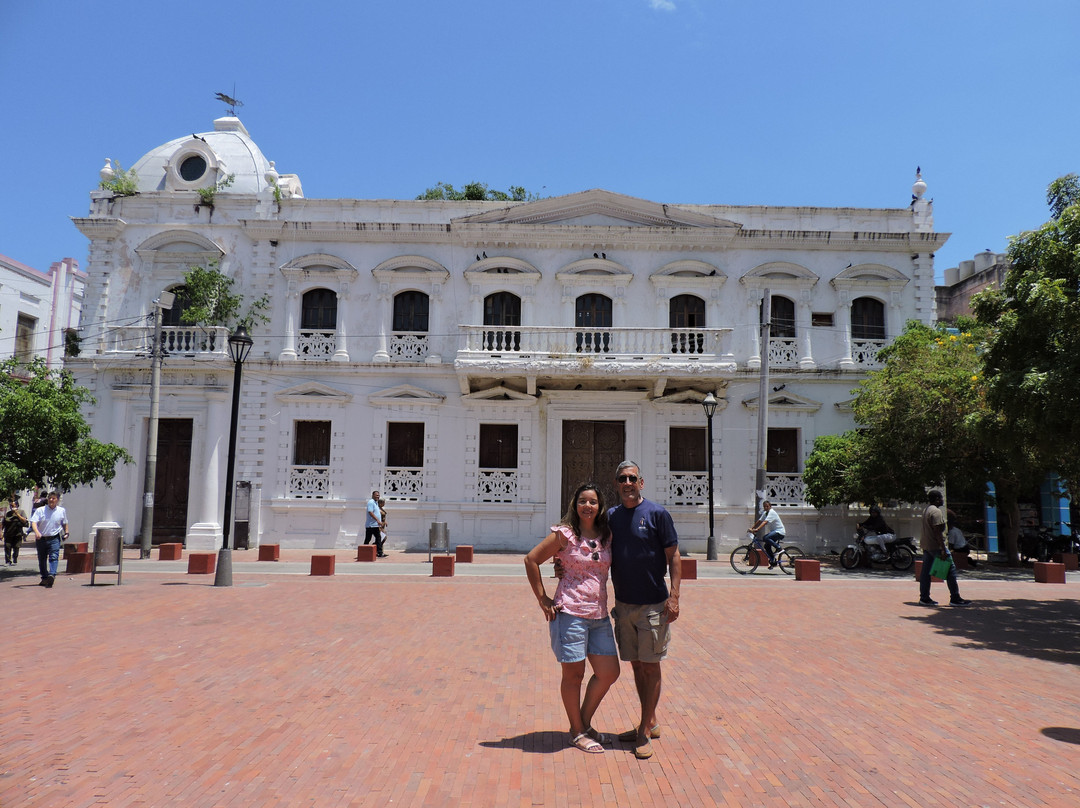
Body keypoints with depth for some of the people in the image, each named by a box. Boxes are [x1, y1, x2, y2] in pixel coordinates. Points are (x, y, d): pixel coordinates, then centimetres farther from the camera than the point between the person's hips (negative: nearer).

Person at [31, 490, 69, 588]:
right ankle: (44, 578, 24)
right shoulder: (40, 510, -1)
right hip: (41, 539, 1)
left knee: (54, 557, -19)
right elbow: (33, 522, -14)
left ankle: (52, 575, -32)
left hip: (54, 539, -1)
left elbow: (64, 523, 22)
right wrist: (36, 532, -30)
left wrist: (66, 533, 12)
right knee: (42, 559, 11)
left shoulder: (62, 511, 6)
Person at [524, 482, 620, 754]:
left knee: (609, 672, 7)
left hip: (599, 614, 6)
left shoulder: (607, 536, 7)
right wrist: (543, 600, -6)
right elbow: (531, 560, -6)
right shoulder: (565, 534, -7)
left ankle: (585, 722, 28)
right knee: (574, 674, 4)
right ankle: (577, 732, 23)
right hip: (570, 612, -6)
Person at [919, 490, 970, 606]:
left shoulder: (926, 510, 15)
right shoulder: (936, 511, -16)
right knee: (950, 569, -1)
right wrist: (943, 549, -21)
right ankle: (955, 598, 2)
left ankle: (924, 598, 9)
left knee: (926, 571, 8)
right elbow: (938, 532, -21)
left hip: (926, 545, 10)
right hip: (935, 546, -10)